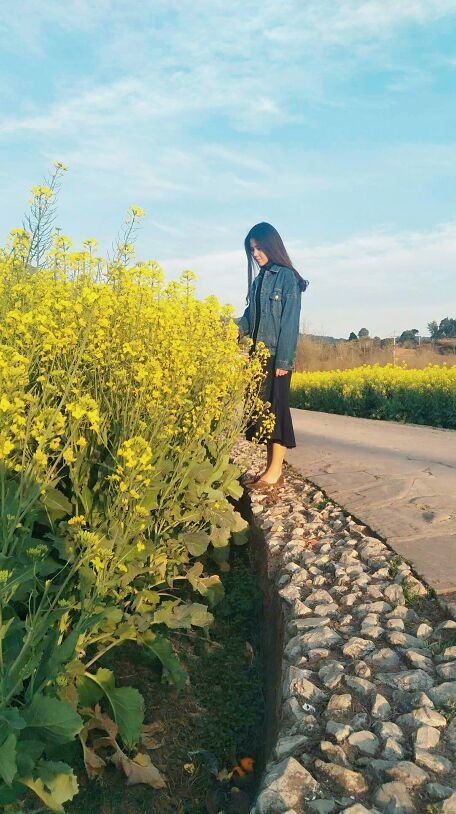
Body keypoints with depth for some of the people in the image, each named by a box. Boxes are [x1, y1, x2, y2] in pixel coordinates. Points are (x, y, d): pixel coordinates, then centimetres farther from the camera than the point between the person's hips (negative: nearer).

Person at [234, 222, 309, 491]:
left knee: (275, 408, -5)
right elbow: (249, 318, 13)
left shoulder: (287, 277, -5)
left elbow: (290, 321, -12)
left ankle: (275, 473, 1)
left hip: (277, 357, -7)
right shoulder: (258, 280, 16)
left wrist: (284, 360, -17)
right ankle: (272, 469, 14)